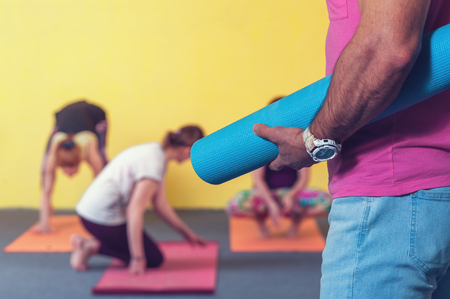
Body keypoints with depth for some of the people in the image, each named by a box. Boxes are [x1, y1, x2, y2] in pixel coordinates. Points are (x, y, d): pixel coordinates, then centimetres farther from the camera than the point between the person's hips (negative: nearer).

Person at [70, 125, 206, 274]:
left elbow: (160, 204, 13)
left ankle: (89, 244, 9)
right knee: (154, 259, 0)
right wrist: (137, 258, -22)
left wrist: (187, 233, 17)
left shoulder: (156, 151, 8)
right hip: (103, 218, -10)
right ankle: (93, 246, -5)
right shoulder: (153, 163, -22)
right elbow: (135, 210, -25)